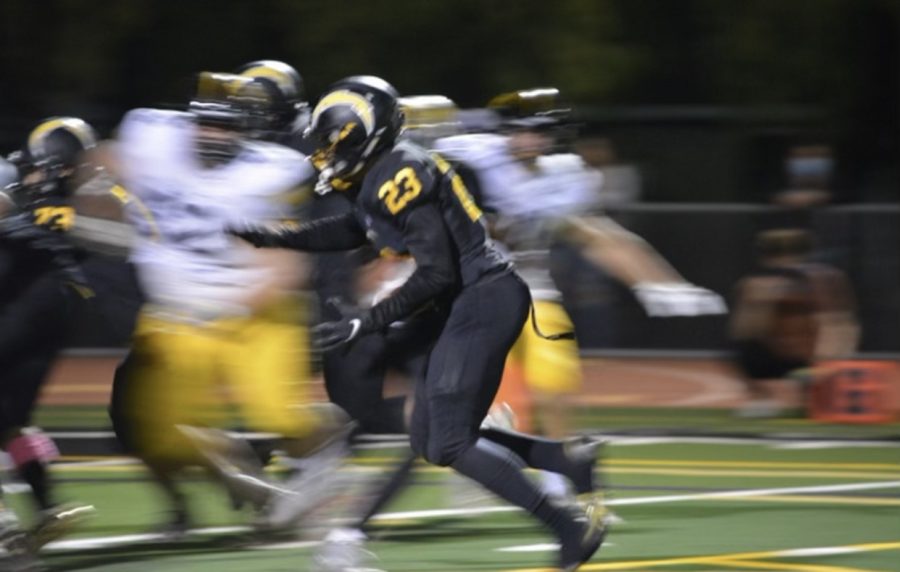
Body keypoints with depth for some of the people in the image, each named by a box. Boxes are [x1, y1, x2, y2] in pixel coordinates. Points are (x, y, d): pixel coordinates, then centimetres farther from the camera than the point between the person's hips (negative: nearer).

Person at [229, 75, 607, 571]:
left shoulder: (398, 176, -16)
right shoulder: (384, 174, 13)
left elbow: (436, 273, -21)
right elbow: (351, 231, 33)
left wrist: (366, 323, -17)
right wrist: (272, 238, 26)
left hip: (484, 301, -10)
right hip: (472, 305, 10)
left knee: (450, 445, -11)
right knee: (428, 440, 11)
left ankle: (571, 526, -10)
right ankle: (572, 462, 9)